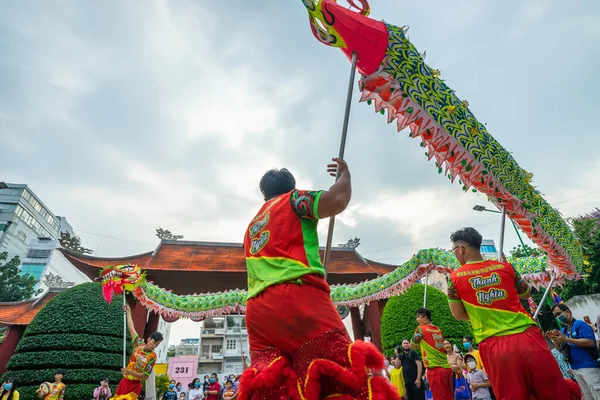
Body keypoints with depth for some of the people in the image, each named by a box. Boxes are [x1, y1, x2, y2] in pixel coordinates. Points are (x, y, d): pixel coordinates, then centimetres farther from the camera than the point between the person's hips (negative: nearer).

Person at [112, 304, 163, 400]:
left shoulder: (152, 356, -14)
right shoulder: (139, 344, -3)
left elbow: (145, 376, -15)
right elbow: (131, 328, 8)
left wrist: (130, 372, -25)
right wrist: (128, 312, 15)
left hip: (135, 385, -5)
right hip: (124, 381, 5)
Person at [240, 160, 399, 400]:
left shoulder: (252, 226, 30)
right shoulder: (293, 199, 10)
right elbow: (337, 201, -6)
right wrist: (345, 173, 12)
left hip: (257, 308, 8)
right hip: (296, 296, -7)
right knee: (349, 375, -12)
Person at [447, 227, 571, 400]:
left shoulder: (455, 277, 1)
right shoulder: (505, 266, 8)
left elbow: (459, 314, 6)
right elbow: (526, 293, 24)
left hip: (494, 346, -2)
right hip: (528, 337, 2)